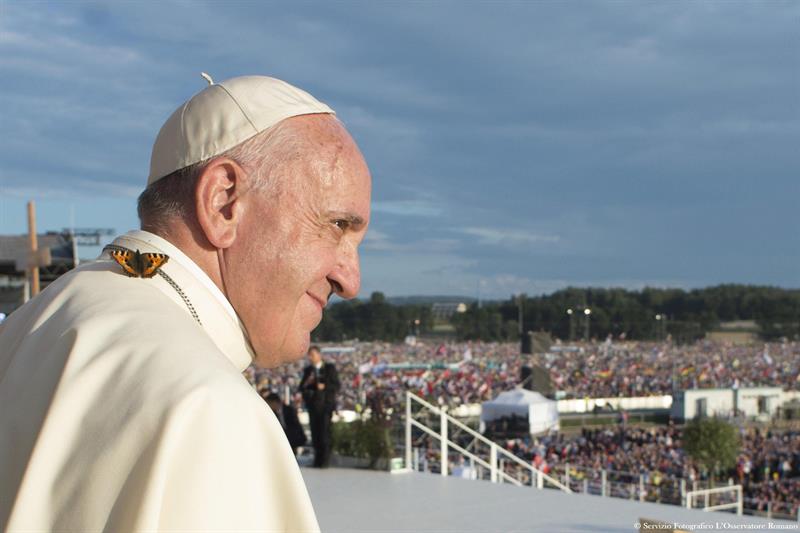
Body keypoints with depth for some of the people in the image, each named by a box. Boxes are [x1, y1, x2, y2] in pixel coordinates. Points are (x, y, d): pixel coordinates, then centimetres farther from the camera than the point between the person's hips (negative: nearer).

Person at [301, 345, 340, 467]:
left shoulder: (330, 368, 3)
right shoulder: (308, 370, 14)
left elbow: (337, 385, -2)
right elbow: (301, 388, 12)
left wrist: (324, 386, -17)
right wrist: (306, 383, -9)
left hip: (326, 405, -4)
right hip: (313, 406, 4)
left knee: (325, 432, -10)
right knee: (315, 432, 1)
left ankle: (325, 460, -7)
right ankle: (318, 459, 7)